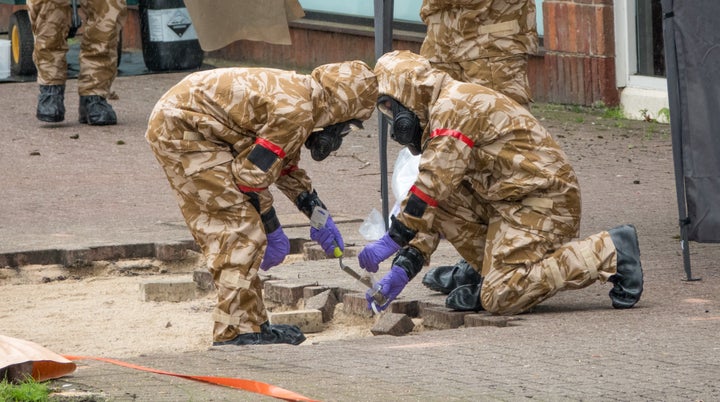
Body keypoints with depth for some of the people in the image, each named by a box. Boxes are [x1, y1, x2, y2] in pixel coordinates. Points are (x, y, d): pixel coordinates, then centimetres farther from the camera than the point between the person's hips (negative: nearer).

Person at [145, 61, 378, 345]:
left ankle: (250, 322, 19)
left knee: (222, 231, 14)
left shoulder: (297, 93, 13)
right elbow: (253, 173, -17)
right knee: (241, 230, -9)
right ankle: (235, 332, -8)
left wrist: (319, 215, 26)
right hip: (183, 127, -11)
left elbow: (286, 166, 28)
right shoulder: (297, 110, -19)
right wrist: (272, 230, -5)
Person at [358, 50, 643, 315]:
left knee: (502, 297, -19)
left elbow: (433, 185, -20)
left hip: (542, 197, -10)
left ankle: (610, 252, -12)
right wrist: (403, 268, 2)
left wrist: (392, 240, -16)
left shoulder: (453, 107, -12)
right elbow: (431, 209, 14)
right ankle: (491, 273, 6)